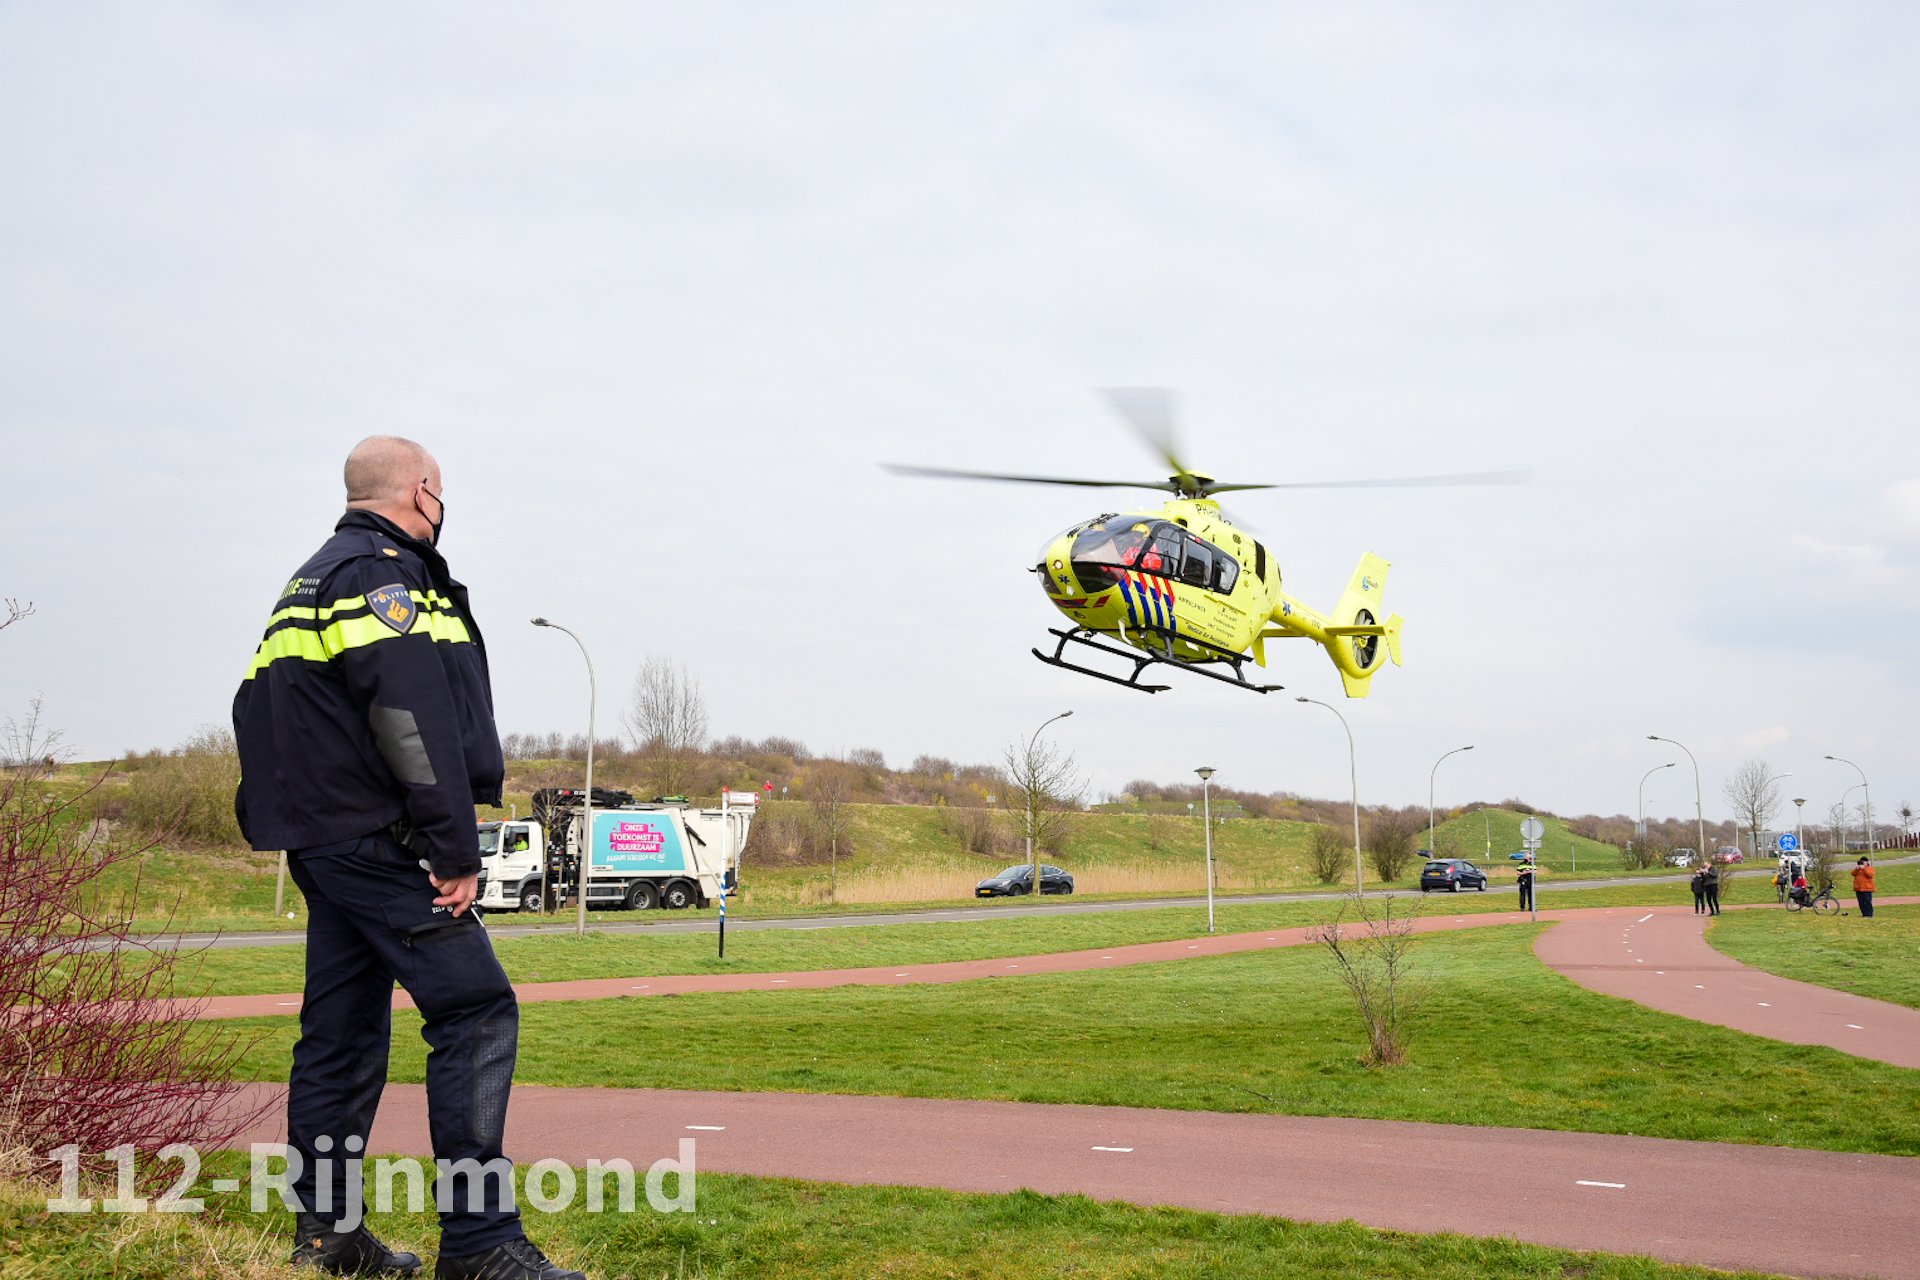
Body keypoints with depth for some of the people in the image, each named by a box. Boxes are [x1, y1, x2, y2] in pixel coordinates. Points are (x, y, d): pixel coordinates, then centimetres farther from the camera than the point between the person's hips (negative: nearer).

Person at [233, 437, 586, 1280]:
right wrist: (454, 852, -17)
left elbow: (273, 714, 22)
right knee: (475, 1011, -12)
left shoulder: (313, 580, 22)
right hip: (378, 840, -11)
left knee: (343, 1028, 14)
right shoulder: (386, 572, -10)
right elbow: (414, 722, -19)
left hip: (321, 841, 11)